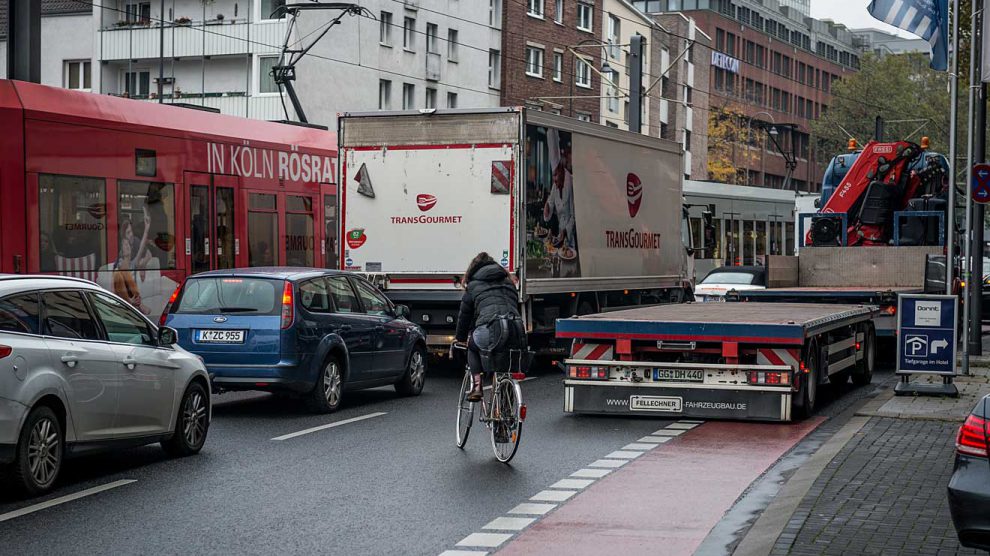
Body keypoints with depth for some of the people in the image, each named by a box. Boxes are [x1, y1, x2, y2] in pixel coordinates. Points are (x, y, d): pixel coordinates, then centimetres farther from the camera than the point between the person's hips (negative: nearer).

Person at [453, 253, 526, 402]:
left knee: (473, 345, 27)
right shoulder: (509, 283, 33)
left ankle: (476, 385, 13)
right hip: (516, 330, 4)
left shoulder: (473, 285, 20)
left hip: (491, 327, -3)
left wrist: (460, 338, 41)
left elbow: (464, 315, 25)